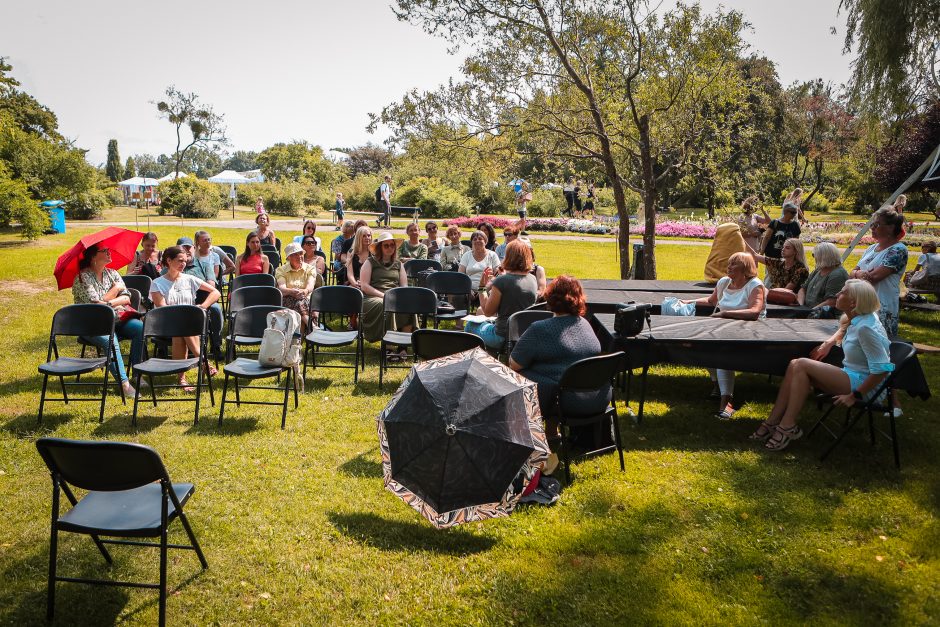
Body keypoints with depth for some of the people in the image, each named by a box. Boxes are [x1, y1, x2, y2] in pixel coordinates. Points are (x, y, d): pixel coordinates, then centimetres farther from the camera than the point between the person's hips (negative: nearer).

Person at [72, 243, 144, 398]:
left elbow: (127, 298, 5)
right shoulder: (82, 277, -5)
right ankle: (124, 383, -37)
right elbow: (95, 303, -14)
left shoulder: (112, 273, 13)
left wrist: (110, 303, -14)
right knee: (110, 340, -36)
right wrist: (116, 288, -3)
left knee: (141, 328, -23)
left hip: (116, 319, 5)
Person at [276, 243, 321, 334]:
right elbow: (281, 288, -9)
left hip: (307, 300, 1)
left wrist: (305, 291, -35)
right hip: (288, 301, -1)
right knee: (299, 304, -36)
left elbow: (310, 286, -8)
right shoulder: (280, 270, 10)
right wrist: (292, 292, -33)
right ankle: (312, 326, -50)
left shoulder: (310, 268, 12)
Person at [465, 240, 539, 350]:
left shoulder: (501, 281, -18)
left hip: (503, 337, -7)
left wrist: (483, 288, 0)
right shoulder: (533, 280, 1)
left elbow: (488, 312, -12)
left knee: (471, 325, 18)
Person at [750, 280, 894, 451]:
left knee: (802, 365, -21)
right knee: (795, 365, -5)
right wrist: (829, 343, 14)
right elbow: (844, 329, 33)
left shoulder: (866, 327, -23)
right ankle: (773, 422, -6)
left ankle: (788, 427, -18)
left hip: (862, 384, -9)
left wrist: (855, 395, -23)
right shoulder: (855, 318, 6)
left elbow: (882, 369, -26)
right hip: (850, 375, 9)